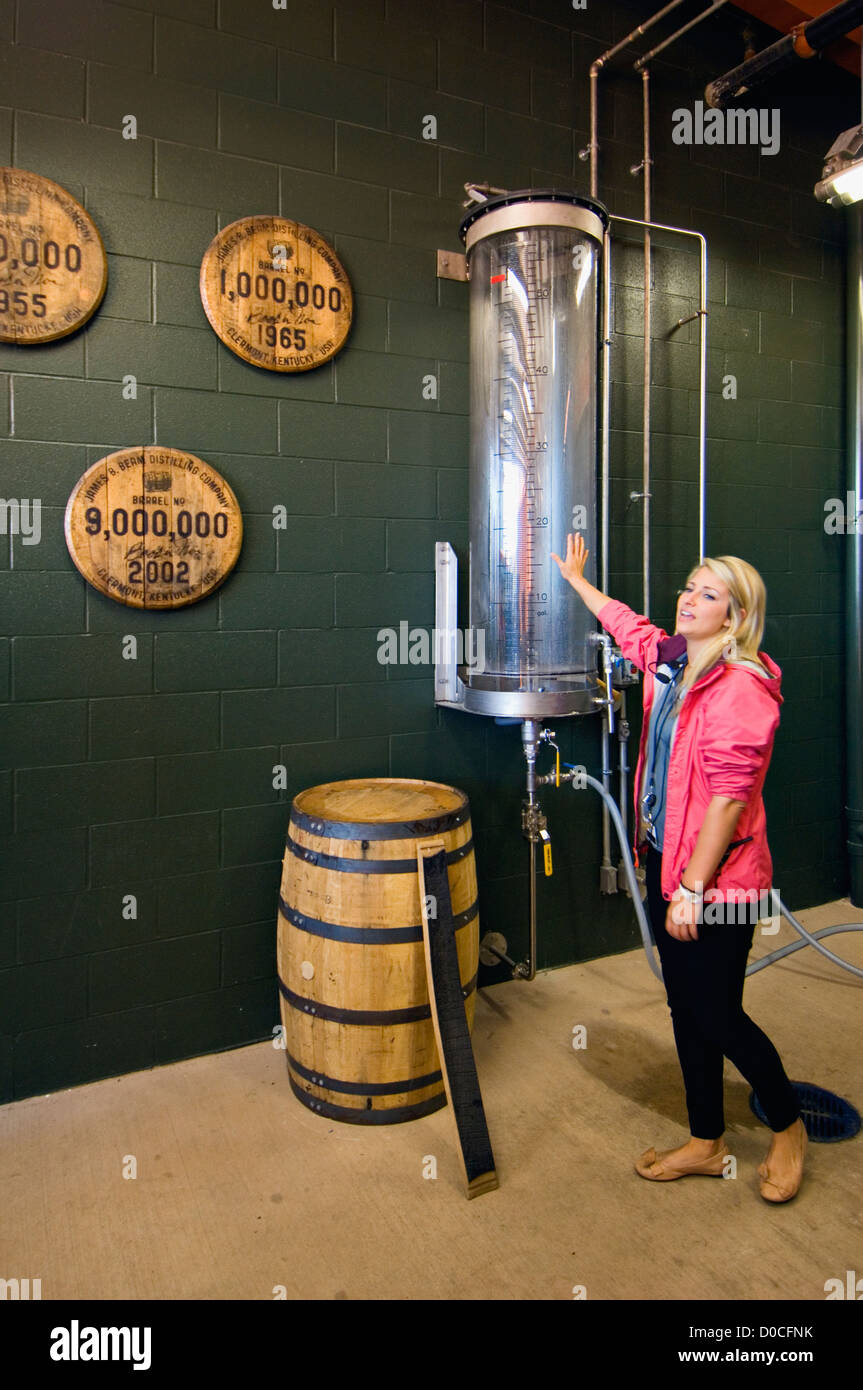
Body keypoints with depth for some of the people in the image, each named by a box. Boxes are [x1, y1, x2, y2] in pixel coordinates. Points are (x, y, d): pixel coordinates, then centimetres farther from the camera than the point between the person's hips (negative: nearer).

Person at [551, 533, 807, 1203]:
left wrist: (693, 887, -20)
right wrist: (576, 578, 38)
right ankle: (707, 1142, 34)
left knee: (718, 1016, 4)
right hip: (668, 862, 8)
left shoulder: (743, 688, -19)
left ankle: (788, 1127, 33)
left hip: (719, 878, -8)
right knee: (687, 1009, 16)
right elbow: (624, 622, 25)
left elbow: (728, 797, -22)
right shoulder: (669, 660, 4)